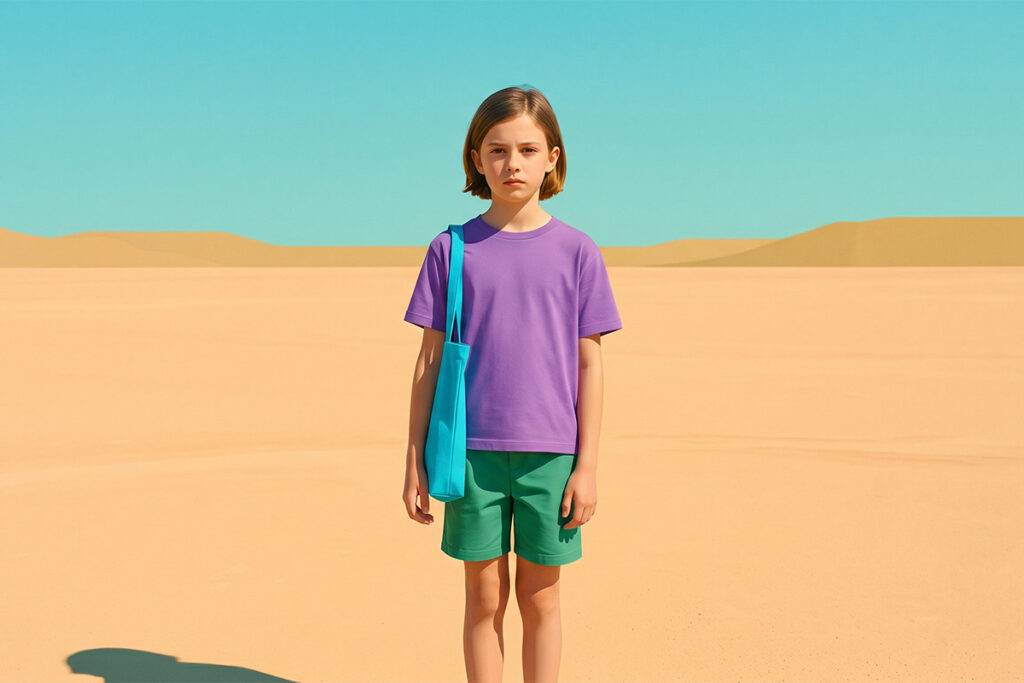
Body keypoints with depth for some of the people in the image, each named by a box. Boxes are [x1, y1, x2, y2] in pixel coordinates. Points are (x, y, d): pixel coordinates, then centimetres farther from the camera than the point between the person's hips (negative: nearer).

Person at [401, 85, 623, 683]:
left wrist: (587, 465, -1)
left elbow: (589, 364, 2)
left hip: (550, 452, 0)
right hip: (473, 450, 0)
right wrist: (416, 461, 3)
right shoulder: (451, 250, 2)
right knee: (485, 597, 8)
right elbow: (430, 360, 5)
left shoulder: (576, 251, 1)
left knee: (540, 595, 9)